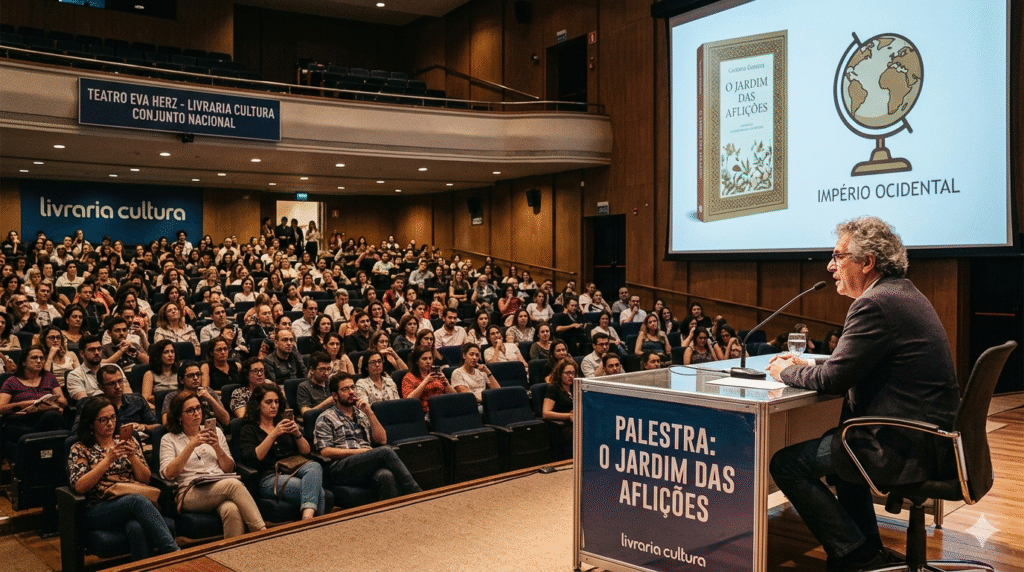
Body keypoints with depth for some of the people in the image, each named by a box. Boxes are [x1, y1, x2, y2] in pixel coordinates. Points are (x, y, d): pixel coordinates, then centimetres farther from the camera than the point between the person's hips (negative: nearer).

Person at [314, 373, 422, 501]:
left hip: (369, 467, 4)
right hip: (341, 469, -4)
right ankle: (417, 494, -33)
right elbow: (325, 451, -1)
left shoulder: (362, 414, 28)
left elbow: (382, 440, 16)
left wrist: (369, 412, 7)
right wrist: (359, 452, -8)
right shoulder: (326, 418, 13)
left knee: (386, 476, -36)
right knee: (385, 452, -31)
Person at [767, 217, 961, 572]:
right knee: (834, 442, 32)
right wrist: (805, 365, 13)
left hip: (908, 448, -11)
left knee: (785, 463, -9)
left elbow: (833, 379, -19)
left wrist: (786, 372, -1)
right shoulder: (904, 293, 13)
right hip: (934, 435, 11)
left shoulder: (875, 304, -19)